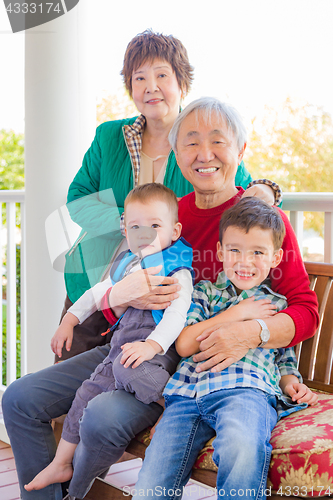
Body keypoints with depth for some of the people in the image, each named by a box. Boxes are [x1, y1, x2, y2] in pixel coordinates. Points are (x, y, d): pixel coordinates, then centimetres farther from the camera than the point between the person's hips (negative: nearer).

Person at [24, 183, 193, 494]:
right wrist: (71, 318, 29)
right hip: (123, 342, 8)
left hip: (157, 346, -8)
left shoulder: (176, 270, -7)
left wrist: (153, 345, -34)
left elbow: (177, 312, -20)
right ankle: (61, 464, 22)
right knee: (89, 393, 7)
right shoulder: (126, 264, 17)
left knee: (127, 368, -39)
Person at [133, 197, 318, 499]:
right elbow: (184, 345, 7)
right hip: (188, 393, 1)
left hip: (247, 390, -1)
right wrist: (237, 313, 6)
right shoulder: (204, 292, 23)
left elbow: (284, 358, 29)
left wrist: (290, 383, 5)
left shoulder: (277, 305, 24)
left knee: (242, 447, -40)